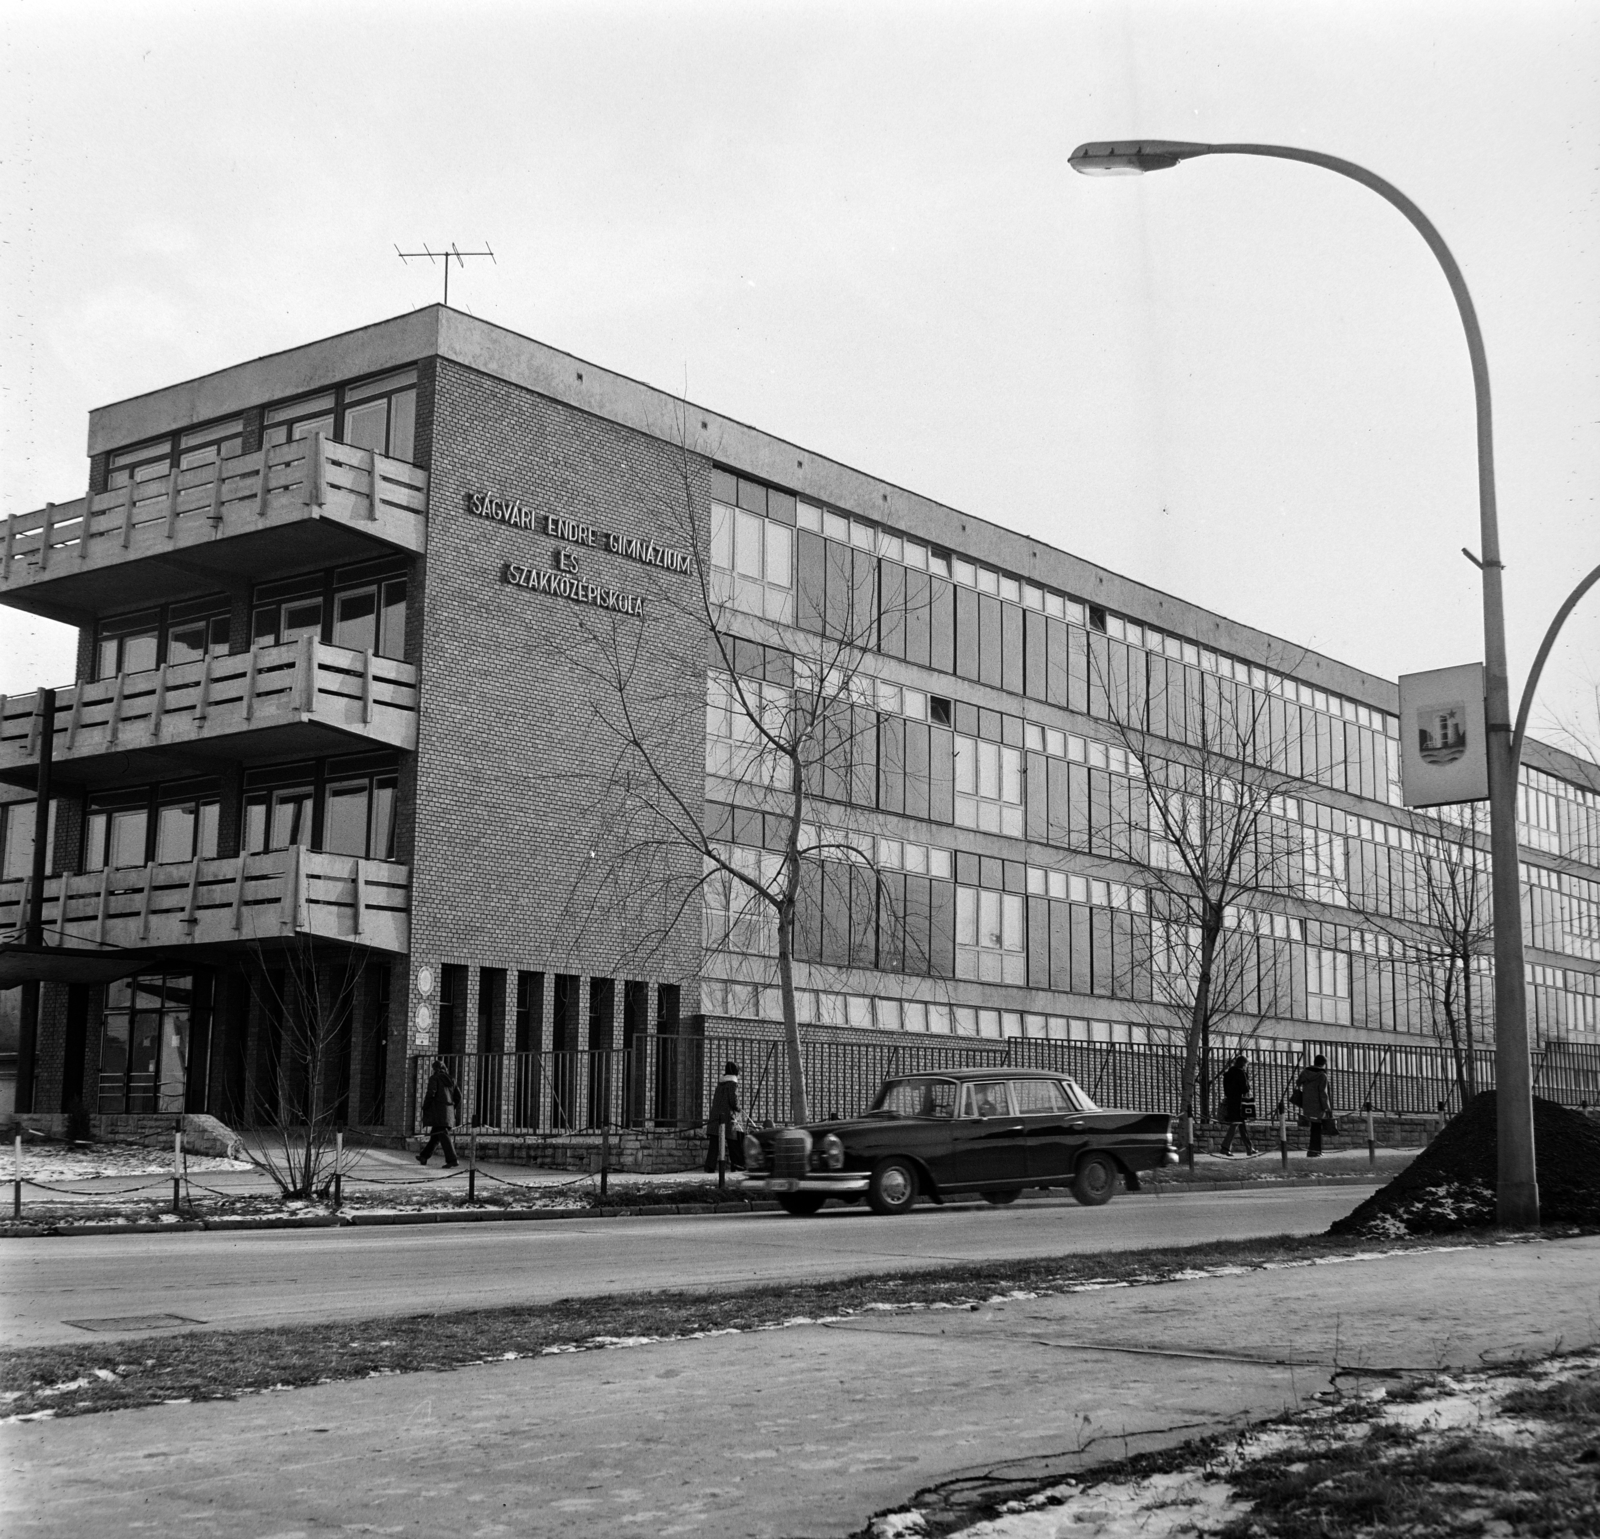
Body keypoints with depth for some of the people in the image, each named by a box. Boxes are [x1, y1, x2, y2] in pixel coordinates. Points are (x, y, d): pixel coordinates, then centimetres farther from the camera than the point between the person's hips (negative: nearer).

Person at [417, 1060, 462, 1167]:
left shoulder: (434, 1078, -4)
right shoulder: (450, 1080, 15)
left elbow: (430, 1094, -14)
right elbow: (458, 1095, 12)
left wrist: (424, 1109, -5)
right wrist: (452, 1108, 19)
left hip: (438, 1110, -7)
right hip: (448, 1112, 7)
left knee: (443, 1135, -11)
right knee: (435, 1135, 17)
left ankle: (452, 1159, -19)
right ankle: (424, 1157, 28)